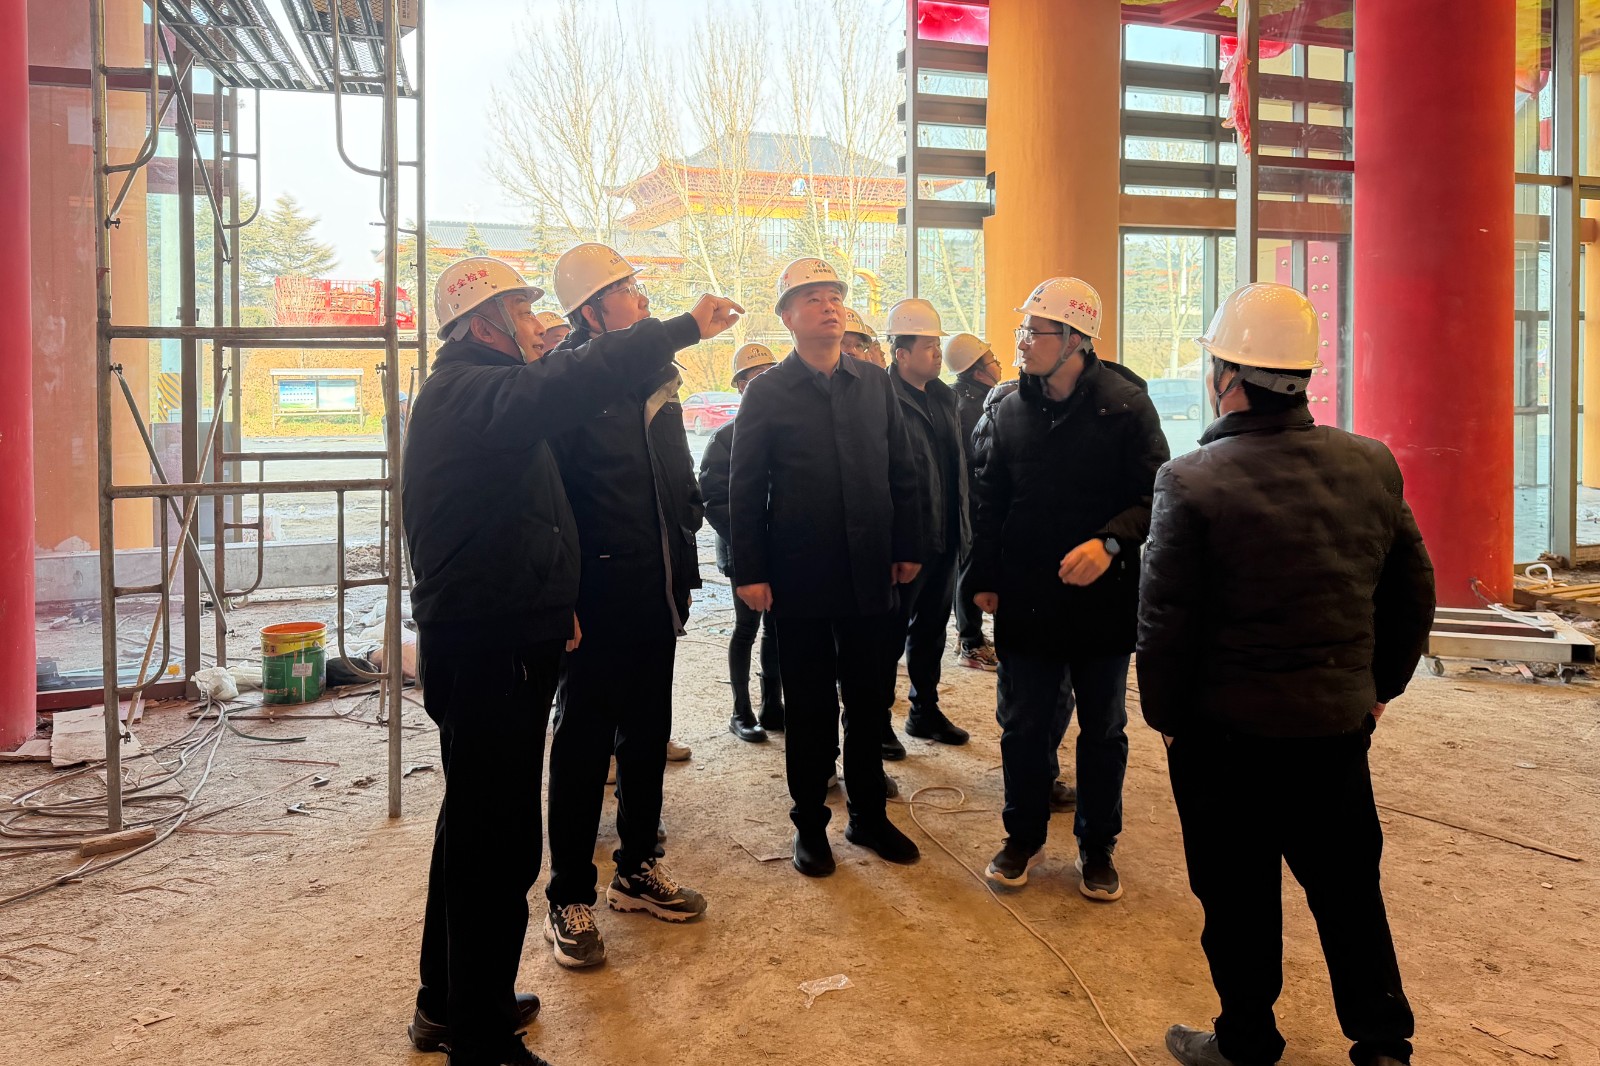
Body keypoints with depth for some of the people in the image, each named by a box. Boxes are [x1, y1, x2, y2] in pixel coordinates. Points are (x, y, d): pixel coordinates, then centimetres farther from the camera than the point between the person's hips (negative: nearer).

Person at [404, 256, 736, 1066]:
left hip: (485, 643, 11)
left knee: (475, 826, 21)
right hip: (489, 655, -11)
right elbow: (576, 383, -35)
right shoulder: (473, 394, -16)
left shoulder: (467, 394, 18)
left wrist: (552, 605, 21)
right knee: (501, 844, -3)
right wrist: (686, 327, -28)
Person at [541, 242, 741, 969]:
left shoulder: (655, 379, 12)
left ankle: (638, 869, 32)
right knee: (584, 743, 3)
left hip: (655, 591, 7)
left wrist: (682, 570, 14)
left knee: (648, 732, 16)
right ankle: (569, 898, 16)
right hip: (598, 596, -7)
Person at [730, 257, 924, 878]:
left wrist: (908, 548, 6)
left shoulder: (875, 386, 7)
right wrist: (749, 572, -9)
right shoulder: (767, 394, -3)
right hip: (799, 580, -3)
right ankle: (810, 823, 24)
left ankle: (869, 815, 29)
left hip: (869, 575, 3)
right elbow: (744, 490, -5)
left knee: (868, 699, 13)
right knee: (809, 706, 8)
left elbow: (901, 473, 10)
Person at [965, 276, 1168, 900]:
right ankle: (1024, 836, 32)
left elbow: (1155, 497, -11)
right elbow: (990, 500, 11)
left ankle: (1097, 847, 31)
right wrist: (983, 578, 9)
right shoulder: (1012, 411, 5)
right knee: (1023, 727, 12)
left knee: (1103, 732, 12)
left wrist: (1110, 542, -28)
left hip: (1102, 599, -3)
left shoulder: (1125, 407, -9)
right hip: (1025, 601, 3)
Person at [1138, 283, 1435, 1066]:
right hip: (1340, 723, 5)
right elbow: (1413, 596, 7)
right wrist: (1377, 687, 19)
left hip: (1228, 734, -4)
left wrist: (1166, 717, 0)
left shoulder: (1193, 481, -18)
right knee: (1348, 887, 20)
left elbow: (1165, 624, -15)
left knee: (1240, 898, 12)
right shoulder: (1370, 465, -2)